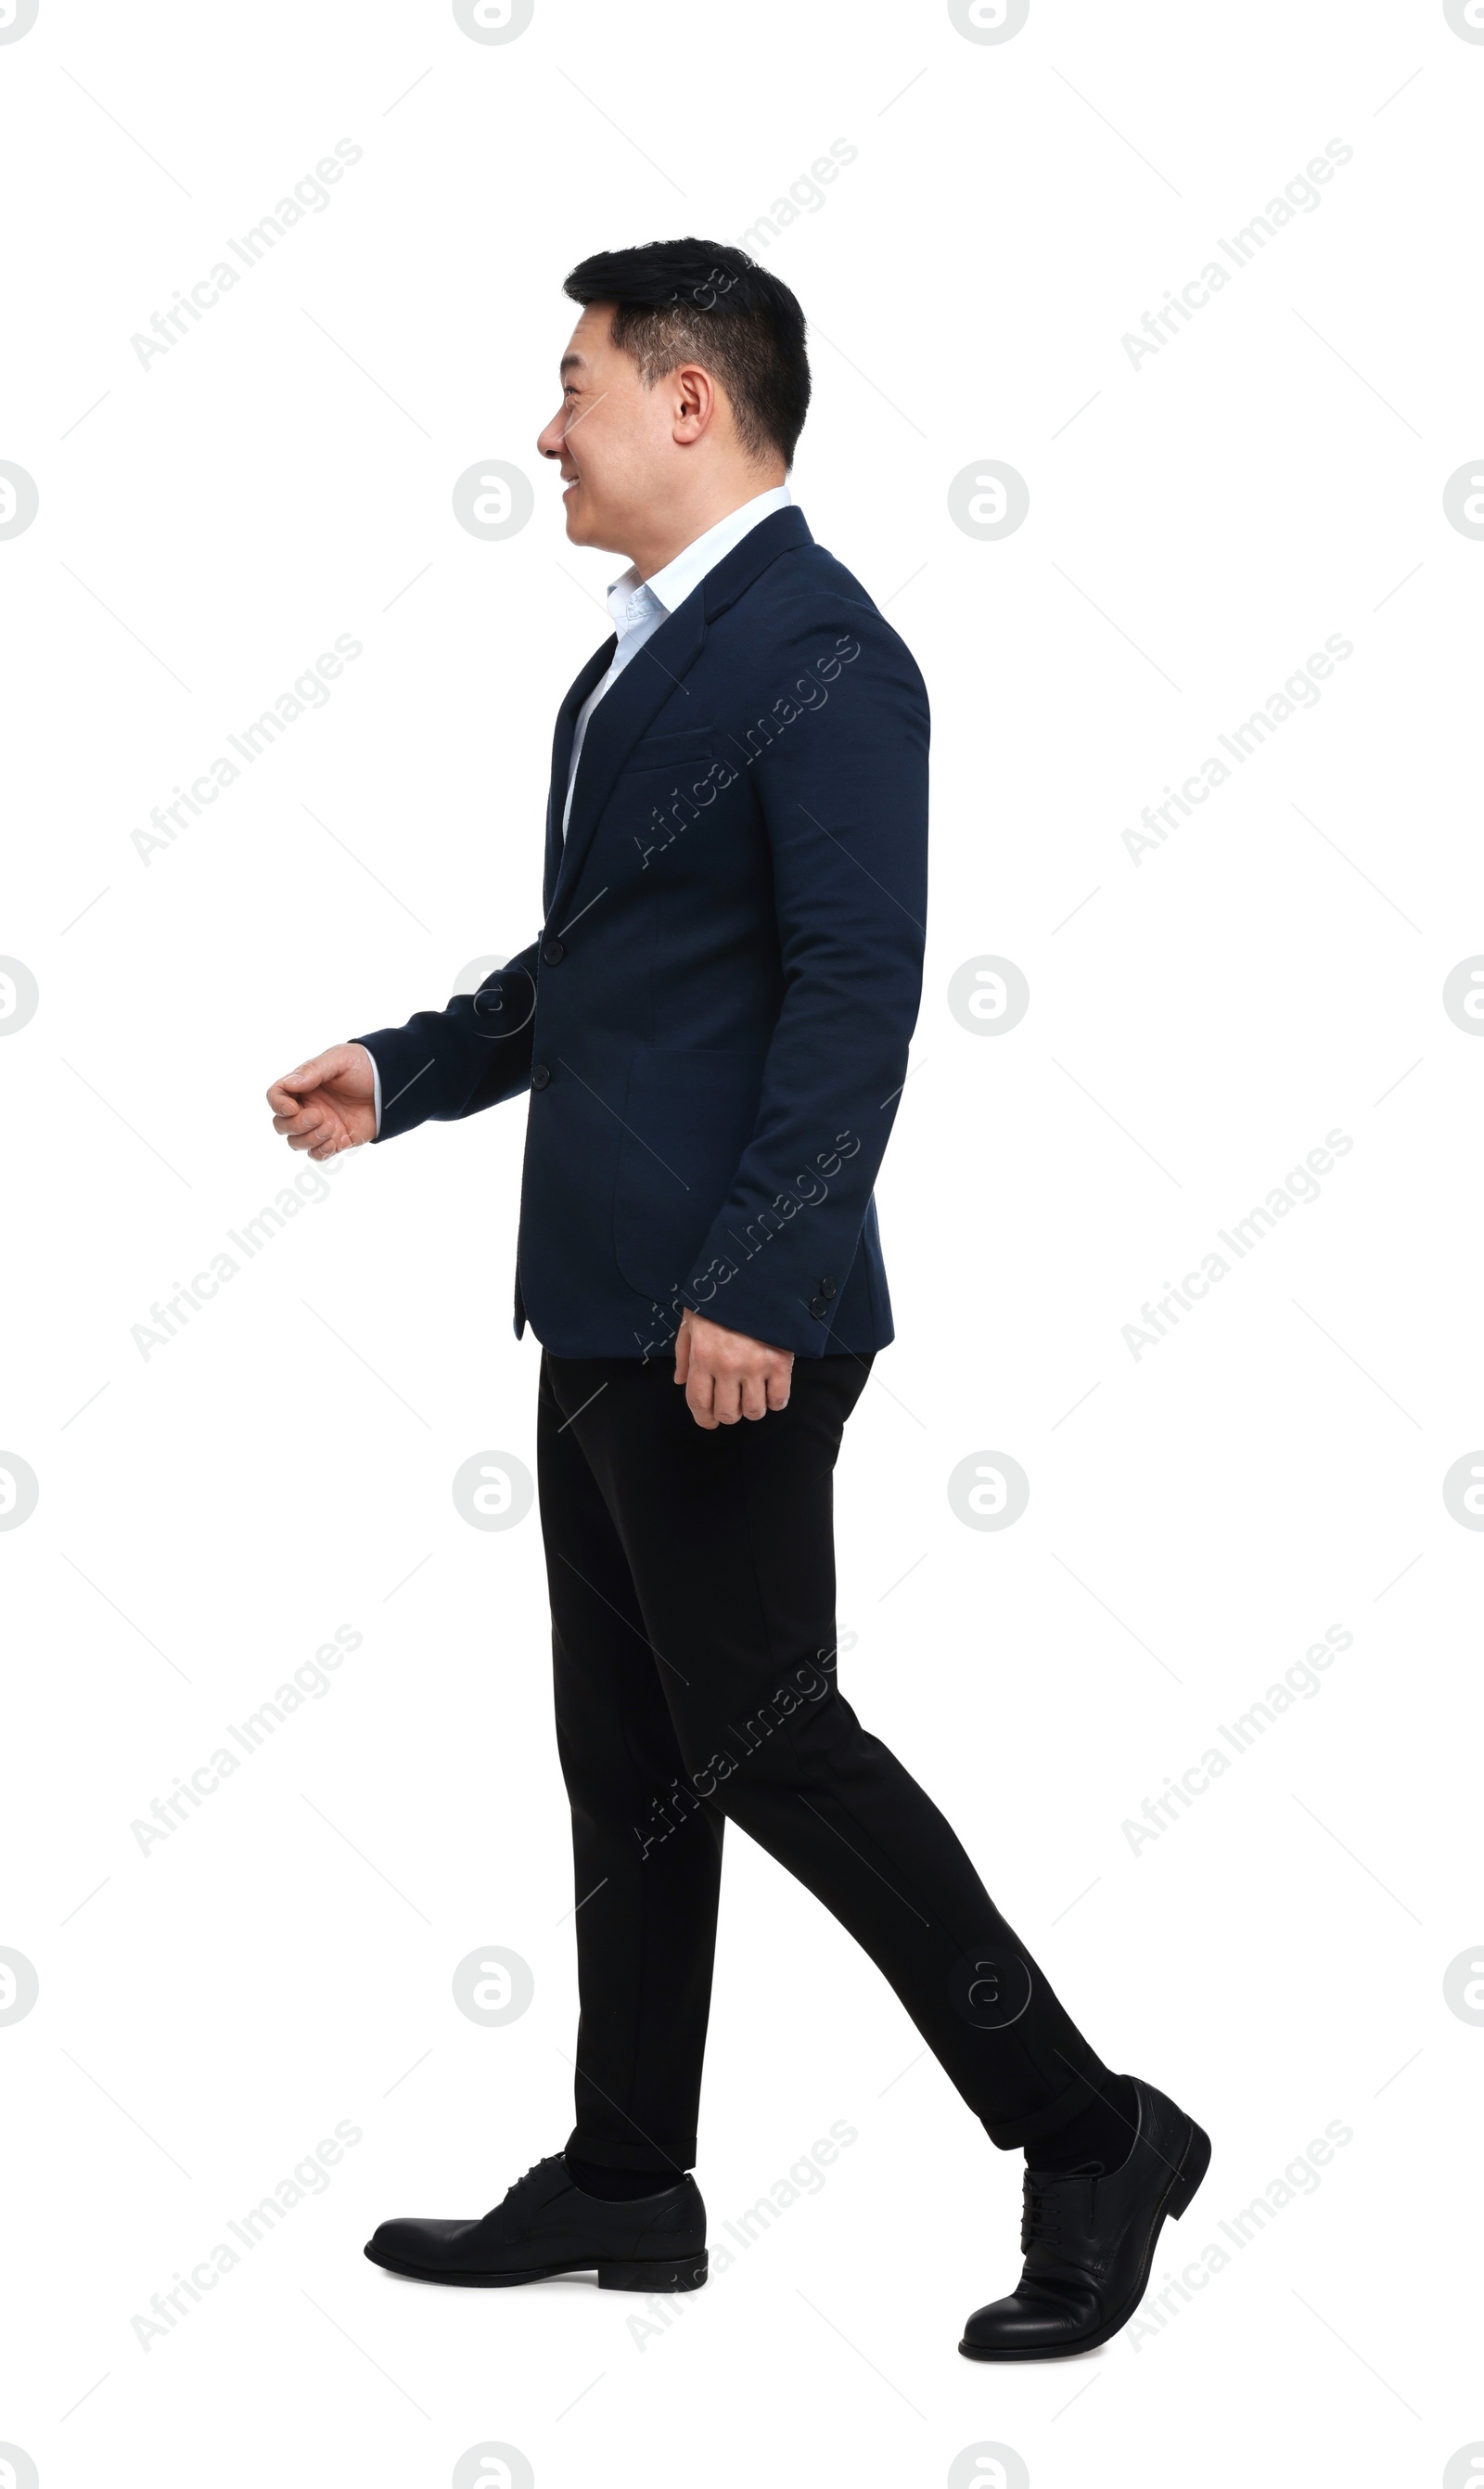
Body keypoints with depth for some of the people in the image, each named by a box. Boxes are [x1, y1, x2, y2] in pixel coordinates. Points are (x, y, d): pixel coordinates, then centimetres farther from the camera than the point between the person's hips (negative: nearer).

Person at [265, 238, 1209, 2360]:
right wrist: (406, 1071, 13)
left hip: (727, 1323, -10)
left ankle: (1089, 2136, 5)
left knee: (765, 1739, -6)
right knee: (627, 1759, 15)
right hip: (606, 1307, 10)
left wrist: (750, 1282, -25)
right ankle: (625, 2184, 26)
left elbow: (855, 992, -21)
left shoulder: (821, 652, -14)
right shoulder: (642, 656, 16)